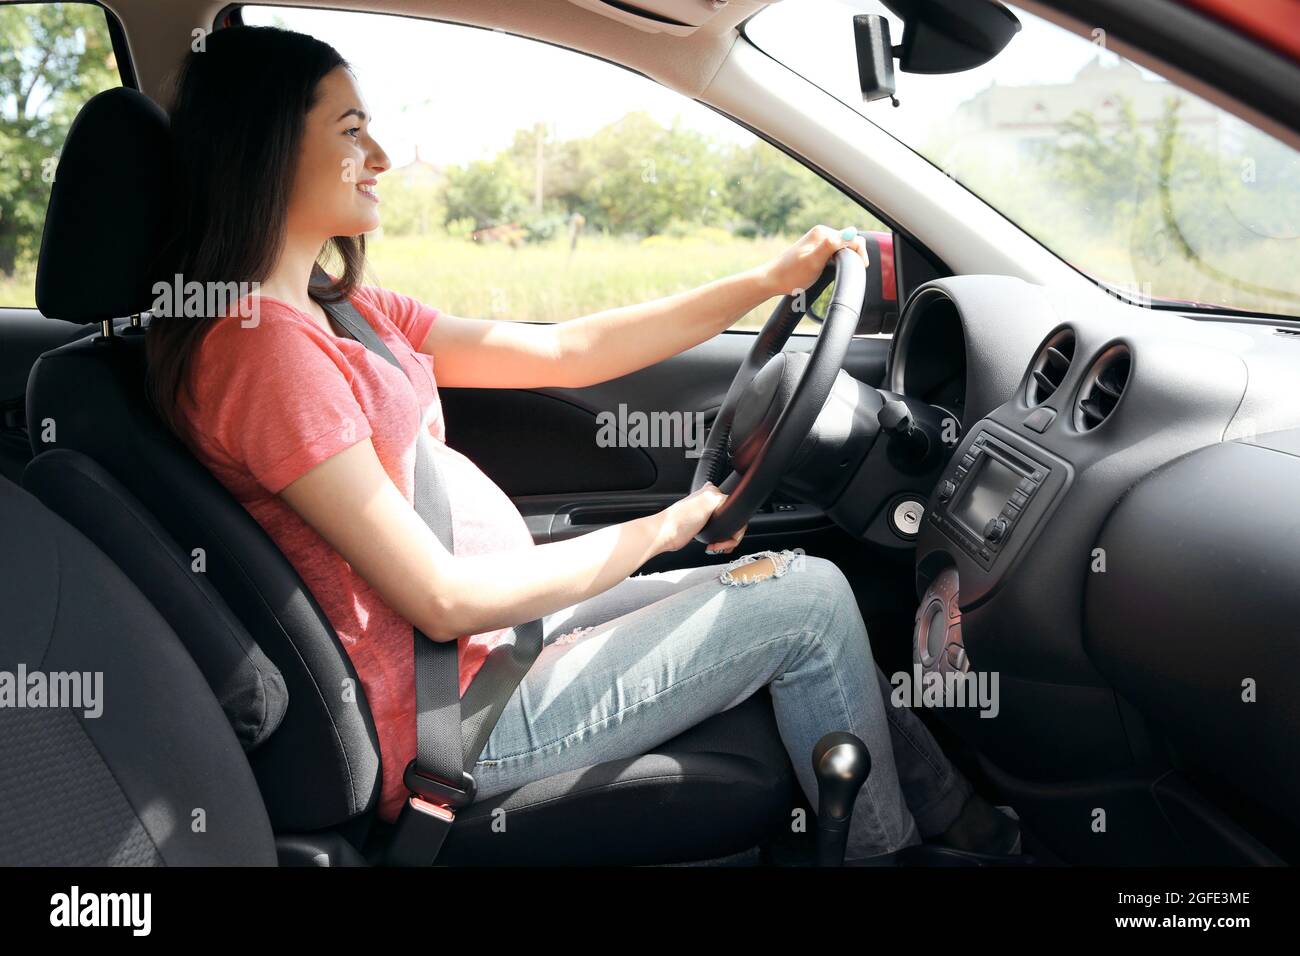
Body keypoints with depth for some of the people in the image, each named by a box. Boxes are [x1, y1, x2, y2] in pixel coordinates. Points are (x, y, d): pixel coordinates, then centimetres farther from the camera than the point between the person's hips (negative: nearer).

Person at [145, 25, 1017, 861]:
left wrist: (769, 280, 4)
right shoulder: (266, 346, -22)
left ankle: (956, 817, 29)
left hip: (496, 632, 9)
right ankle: (887, 846, 21)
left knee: (805, 593, 13)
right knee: (808, 597, -4)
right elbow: (445, 600, -23)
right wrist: (661, 529, -12)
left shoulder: (340, 315, 8)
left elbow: (563, 353, 7)